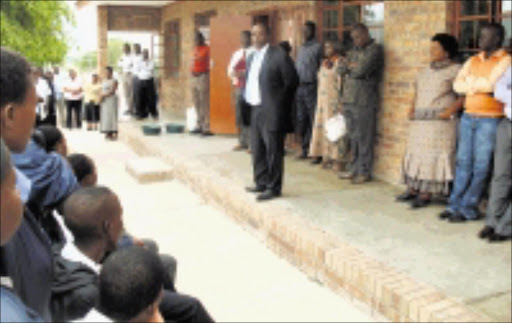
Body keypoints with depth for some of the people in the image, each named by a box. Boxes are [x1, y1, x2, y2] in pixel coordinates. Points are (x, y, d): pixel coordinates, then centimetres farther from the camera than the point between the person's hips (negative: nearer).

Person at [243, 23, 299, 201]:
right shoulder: (251, 57, 15)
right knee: (257, 151, 15)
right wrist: (247, 100, 9)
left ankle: (273, 188, 9)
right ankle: (261, 183, 28)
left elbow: (292, 81, -9)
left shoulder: (279, 56, -10)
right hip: (255, 111, 8)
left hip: (271, 113, -8)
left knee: (273, 152, 0)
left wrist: (280, 103, -5)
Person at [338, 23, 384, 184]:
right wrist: (354, 66, -5)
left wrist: (350, 68, 2)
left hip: (365, 101, -7)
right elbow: (343, 69, 11)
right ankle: (354, 168, 21)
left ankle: (365, 172, 4)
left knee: (364, 138, -4)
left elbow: (362, 70, -16)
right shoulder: (354, 50, 20)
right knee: (352, 137, 12)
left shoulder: (375, 49, -5)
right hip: (349, 99, 7)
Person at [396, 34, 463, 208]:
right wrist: (412, 108, 11)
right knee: (415, 153, 9)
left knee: (433, 156, -6)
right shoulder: (426, 71, 18)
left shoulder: (455, 70, -5)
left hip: (440, 122, -8)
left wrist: (451, 110, -20)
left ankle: (426, 194, -1)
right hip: (419, 120, 8)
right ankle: (412, 189, 17)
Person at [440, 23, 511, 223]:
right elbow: (457, 85, 2)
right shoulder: (473, 60, 13)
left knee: (480, 167, -1)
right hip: (468, 116, 6)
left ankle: (469, 209, 5)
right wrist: (480, 85, -9)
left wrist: (471, 82, -5)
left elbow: (491, 84, -19)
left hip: (490, 120, -6)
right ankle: (455, 205, 13)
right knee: (463, 163, 7)